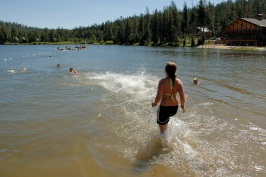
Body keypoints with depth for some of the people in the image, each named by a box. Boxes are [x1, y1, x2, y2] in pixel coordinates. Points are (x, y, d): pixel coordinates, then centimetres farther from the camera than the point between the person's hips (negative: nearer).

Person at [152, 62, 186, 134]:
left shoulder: (163, 81, -19)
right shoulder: (178, 82, -6)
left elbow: (158, 97, -21)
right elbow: (182, 97, -7)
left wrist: (154, 103, 0)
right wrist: (182, 105, 12)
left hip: (164, 108, -5)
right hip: (175, 108, 6)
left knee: (163, 130, 14)